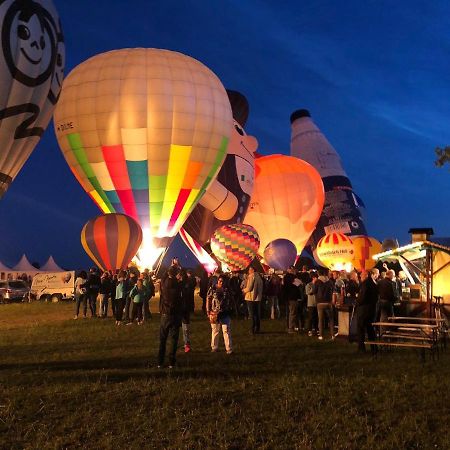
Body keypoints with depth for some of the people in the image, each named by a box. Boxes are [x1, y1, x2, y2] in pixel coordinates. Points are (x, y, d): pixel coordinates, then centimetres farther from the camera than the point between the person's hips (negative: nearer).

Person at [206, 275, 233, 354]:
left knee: (226, 331, -3)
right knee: (215, 331, 11)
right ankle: (214, 347, 24)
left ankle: (229, 349, 0)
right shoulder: (212, 289, 0)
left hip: (225, 314, 0)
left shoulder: (227, 289, 4)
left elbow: (230, 301, 13)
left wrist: (230, 310, 9)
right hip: (214, 313, 0)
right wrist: (208, 311, -3)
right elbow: (208, 300, 2)